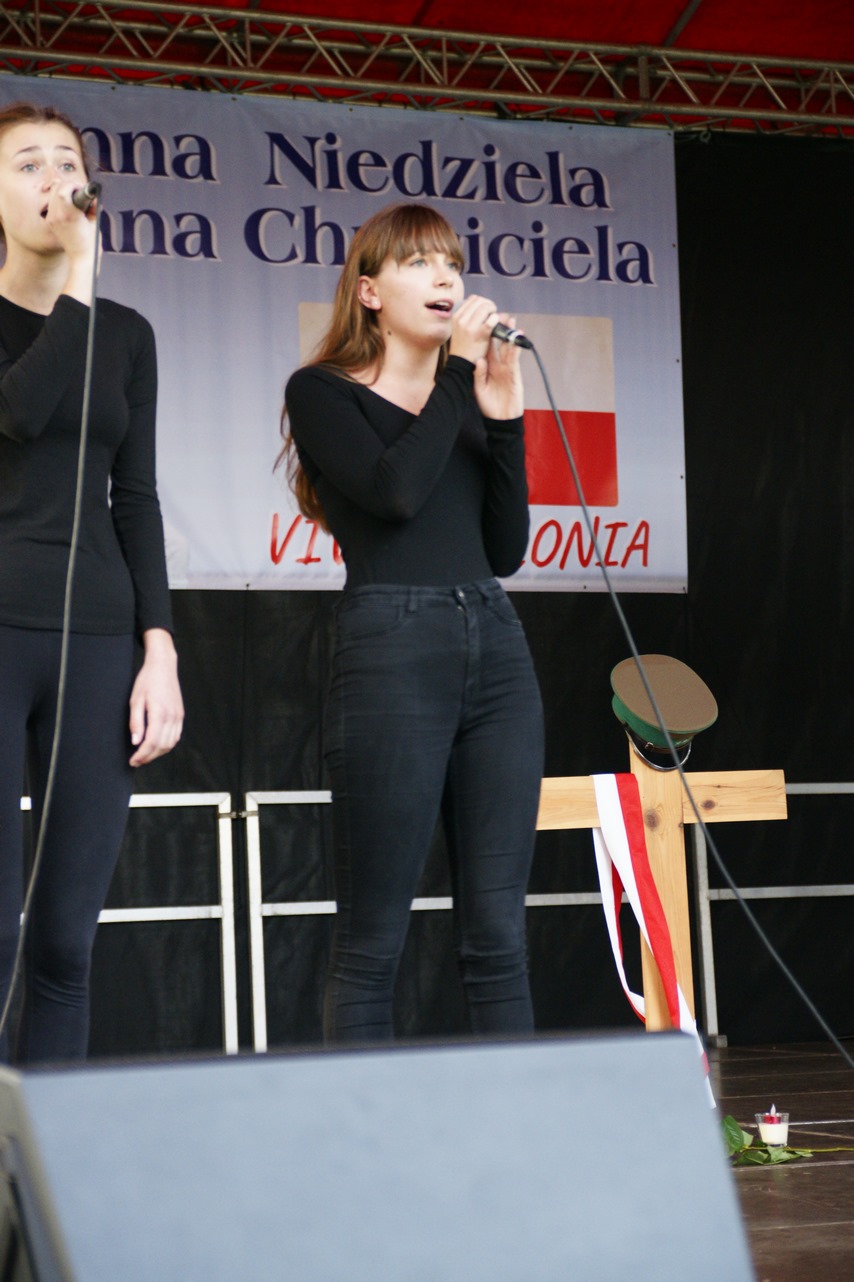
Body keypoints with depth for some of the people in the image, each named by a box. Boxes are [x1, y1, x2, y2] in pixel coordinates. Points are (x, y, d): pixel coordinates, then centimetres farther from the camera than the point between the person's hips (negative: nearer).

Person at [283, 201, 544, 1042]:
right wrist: (456, 369, -5)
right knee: (371, 940, -4)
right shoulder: (323, 392, 5)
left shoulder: (470, 397, 19)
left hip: (496, 651, 5)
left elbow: (507, 549, 12)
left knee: (497, 932, 3)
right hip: (391, 652, -5)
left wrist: (502, 419, 3)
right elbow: (394, 490, -13)